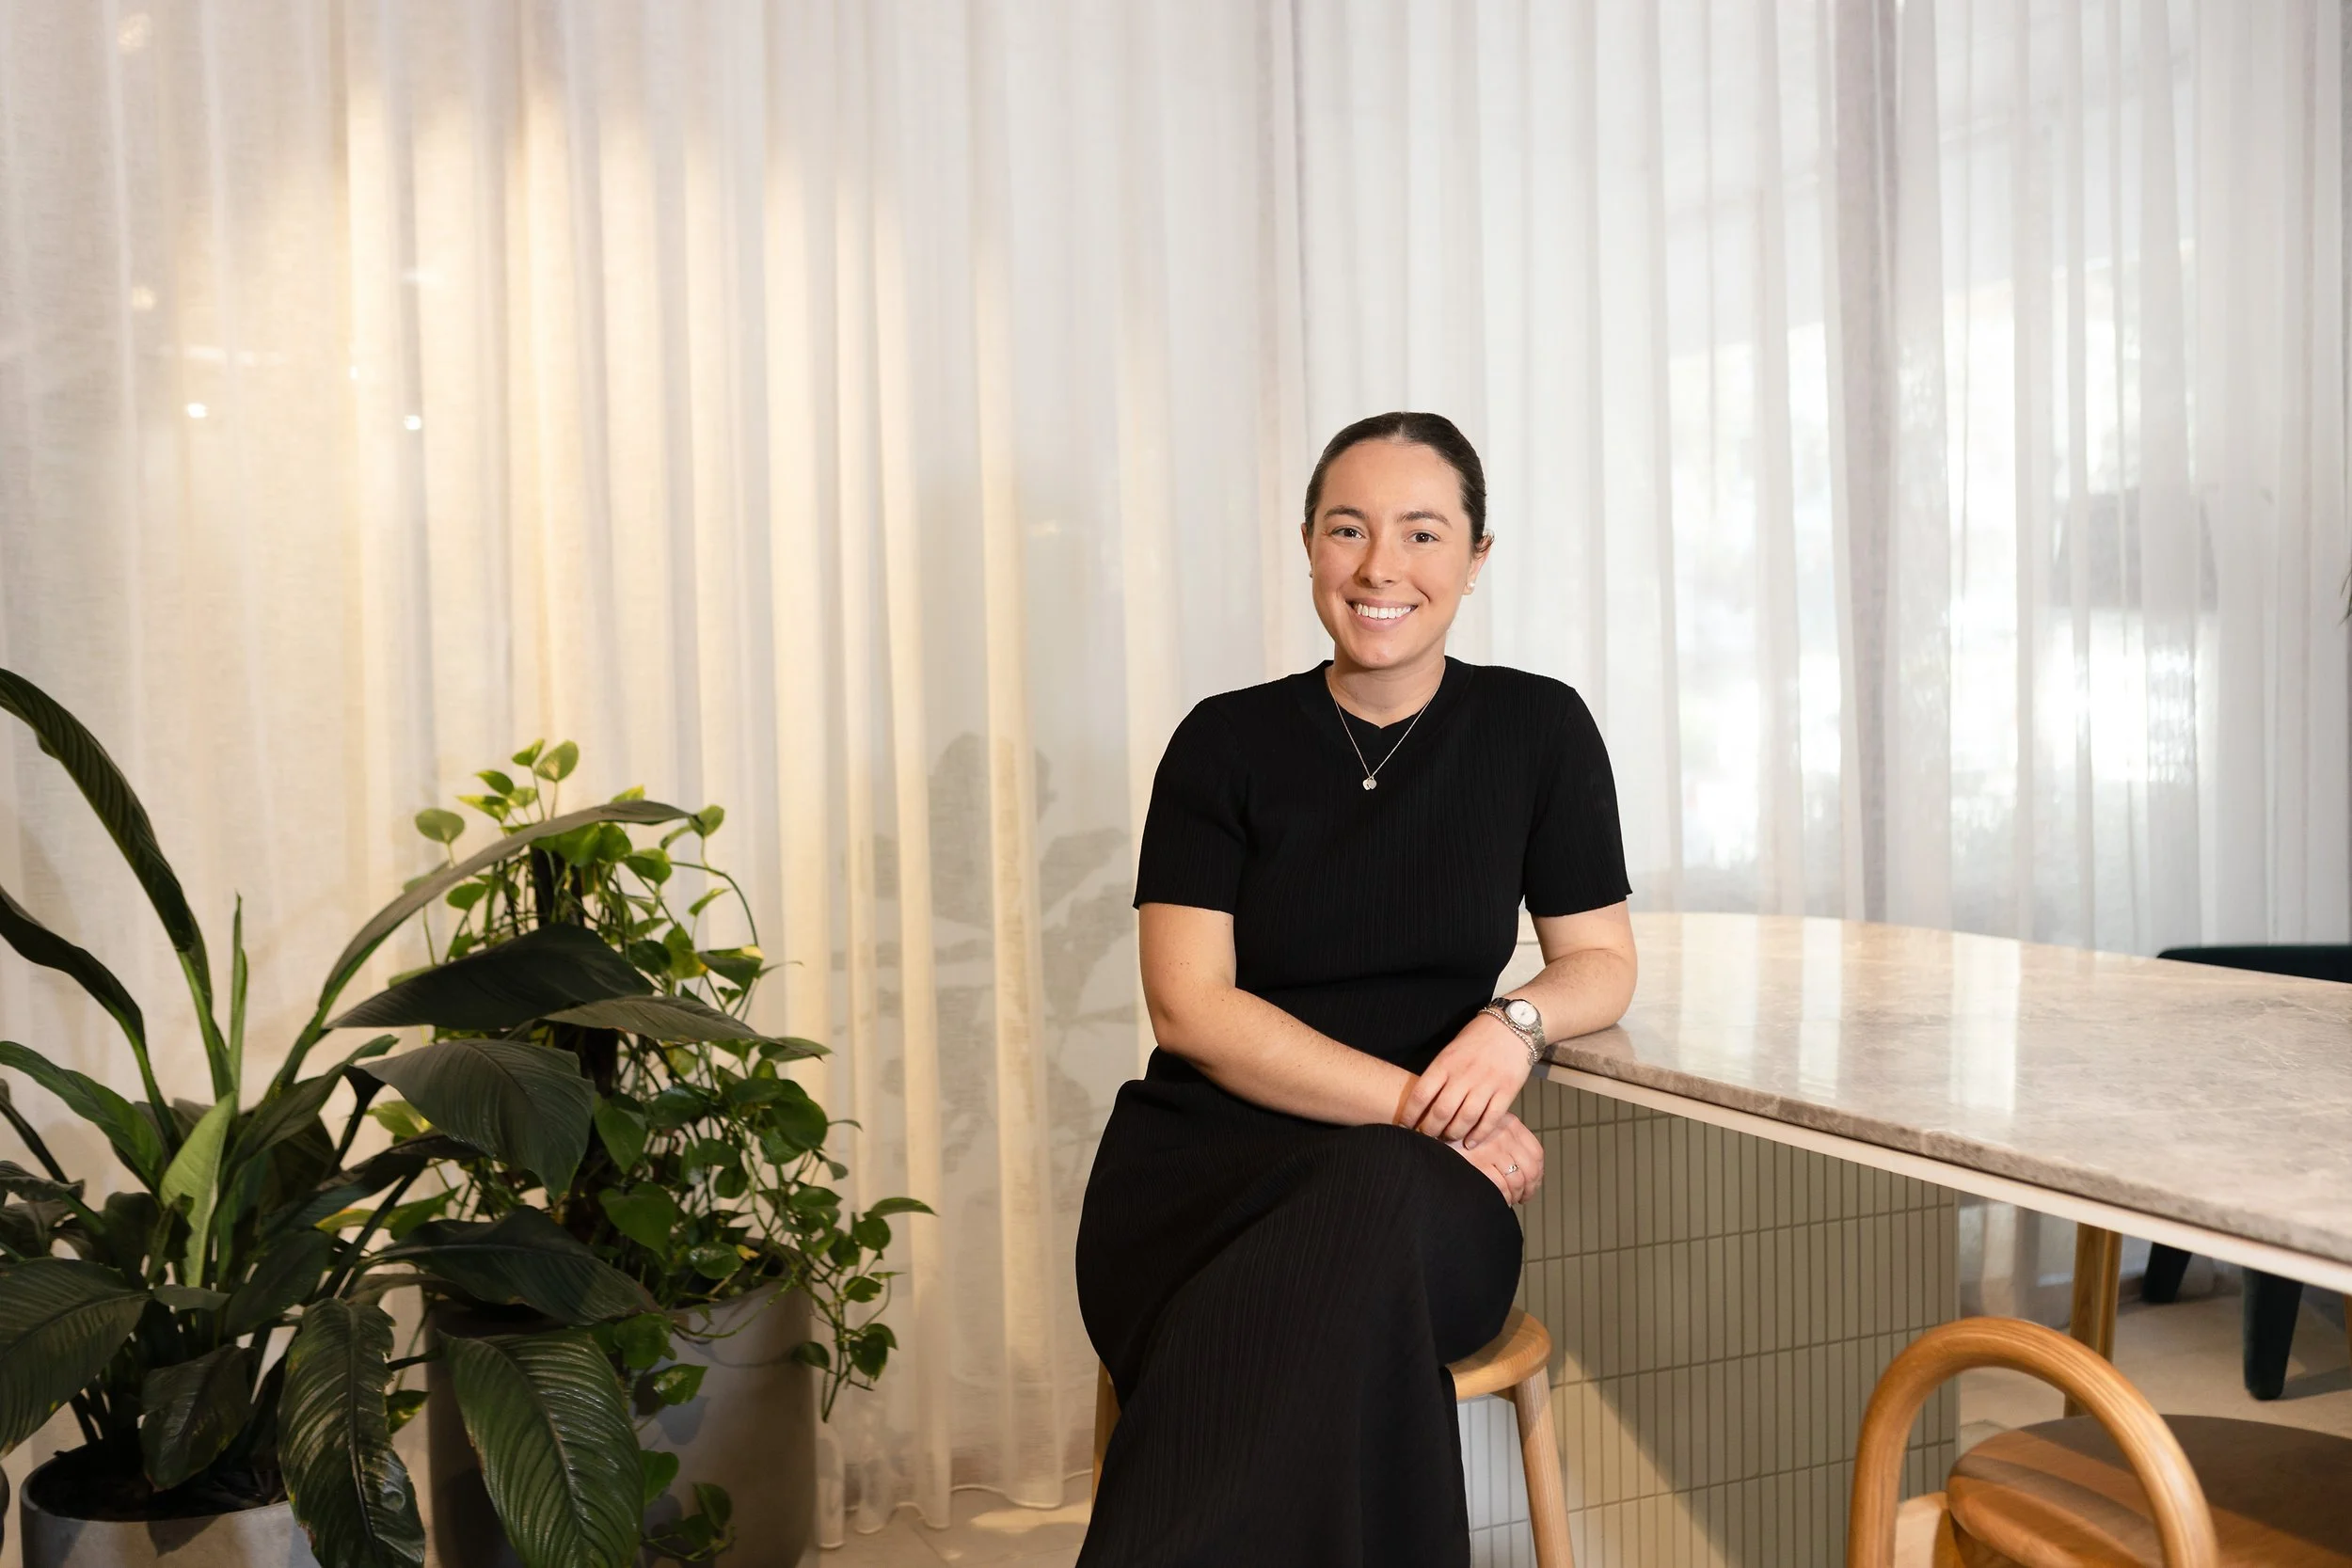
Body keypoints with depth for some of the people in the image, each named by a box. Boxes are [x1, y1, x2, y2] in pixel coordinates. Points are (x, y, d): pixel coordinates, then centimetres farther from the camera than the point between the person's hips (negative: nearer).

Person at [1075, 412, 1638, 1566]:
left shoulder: (1537, 730, 6)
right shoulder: (1227, 743, 2)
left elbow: (1602, 962, 12)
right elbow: (1189, 1003, -6)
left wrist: (1517, 1025, -12)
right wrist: (1421, 1105, -15)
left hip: (1425, 1189, 2)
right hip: (1203, 1166, -1)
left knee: (1384, 1220, -36)